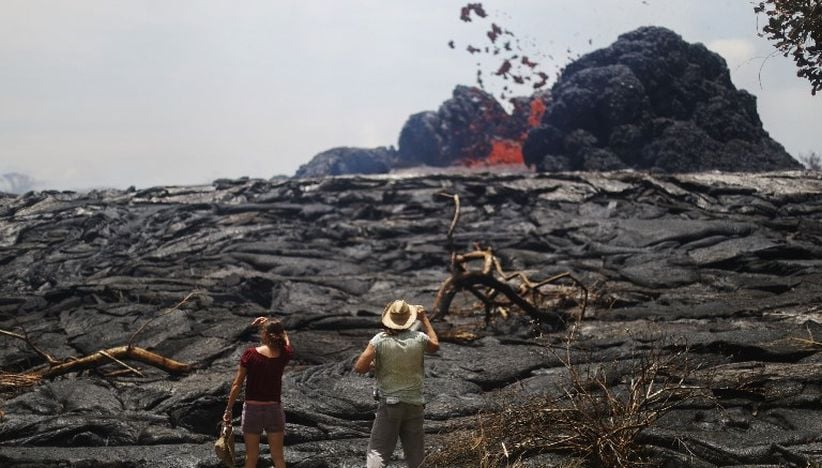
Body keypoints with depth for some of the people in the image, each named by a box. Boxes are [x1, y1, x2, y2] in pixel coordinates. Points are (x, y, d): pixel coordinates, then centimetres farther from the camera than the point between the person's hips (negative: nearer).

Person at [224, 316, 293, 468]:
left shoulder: (250, 354, -13)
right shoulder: (284, 355, -6)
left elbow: (237, 385, -9)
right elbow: (285, 337, 19)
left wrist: (228, 409, -1)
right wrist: (269, 323, 12)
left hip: (252, 409, -1)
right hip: (274, 409, 1)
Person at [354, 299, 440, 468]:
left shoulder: (380, 340, -12)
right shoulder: (419, 338, -6)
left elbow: (359, 368, -14)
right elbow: (435, 345, 18)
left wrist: (373, 364, 7)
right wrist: (424, 319, 24)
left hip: (389, 405, -2)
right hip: (414, 404, 2)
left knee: (378, 451, -1)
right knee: (415, 452, 14)